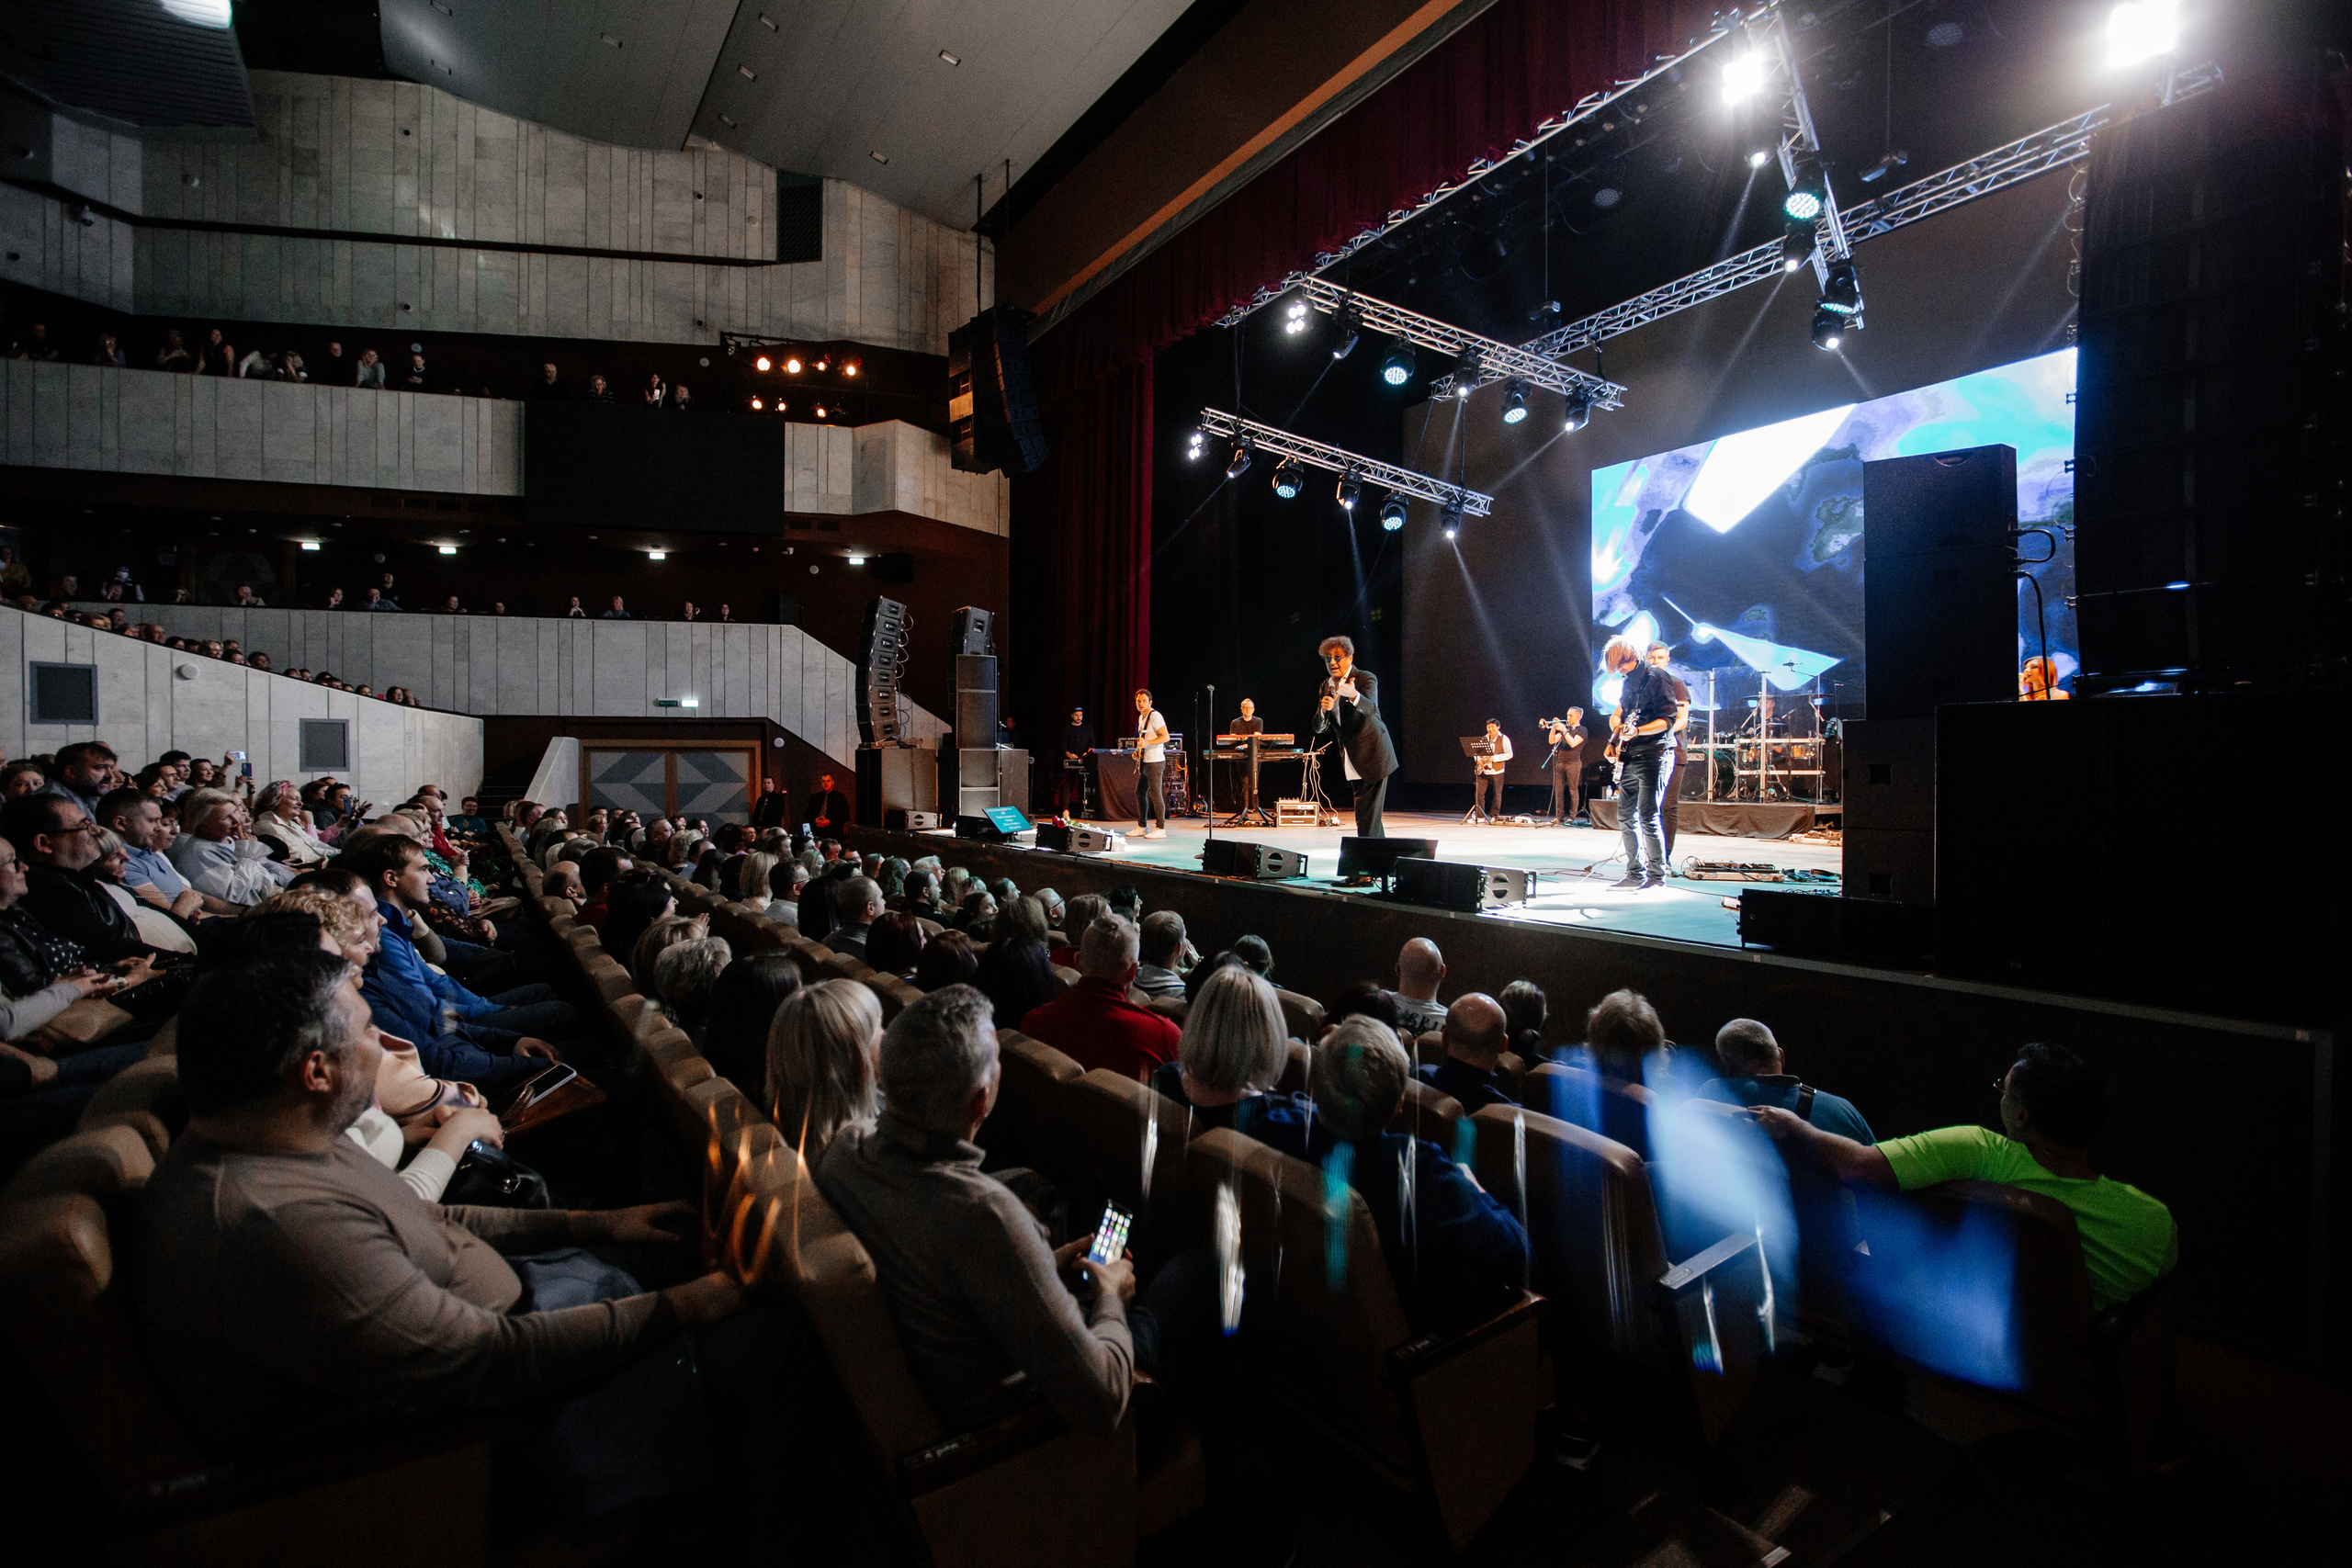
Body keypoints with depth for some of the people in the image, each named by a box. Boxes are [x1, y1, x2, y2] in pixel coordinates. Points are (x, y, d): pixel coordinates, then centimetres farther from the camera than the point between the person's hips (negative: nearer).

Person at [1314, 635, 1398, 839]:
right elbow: (1319, 729, 2)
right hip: (1352, 763, 7)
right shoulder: (1326, 686, 7)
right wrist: (1323, 709, -20)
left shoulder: (1366, 679, -11)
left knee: (1367, 816, -11)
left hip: (1372, 757, -7)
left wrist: (1354, 696, -53)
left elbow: (1371, 708, -31)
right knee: (1366, 815, 14)